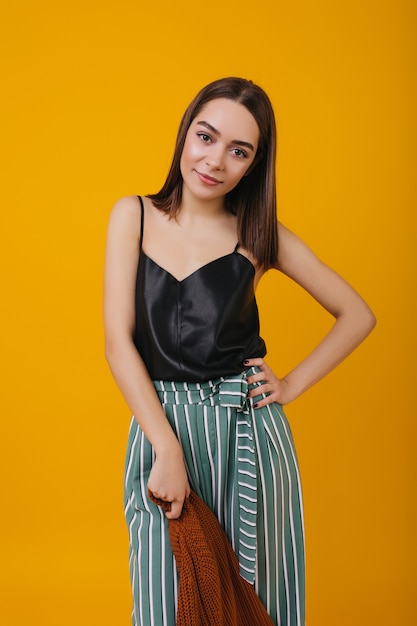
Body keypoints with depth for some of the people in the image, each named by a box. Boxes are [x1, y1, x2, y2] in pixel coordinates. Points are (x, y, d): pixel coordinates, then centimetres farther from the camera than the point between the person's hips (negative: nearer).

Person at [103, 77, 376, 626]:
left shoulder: (260, 235, 0)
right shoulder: (134, 216, 1)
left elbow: (357, 316, 9)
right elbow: (118, 340, -6)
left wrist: (292, 386, 0)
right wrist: (167, 450, -14)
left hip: (247, 434, 0)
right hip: (159, 423, 1)